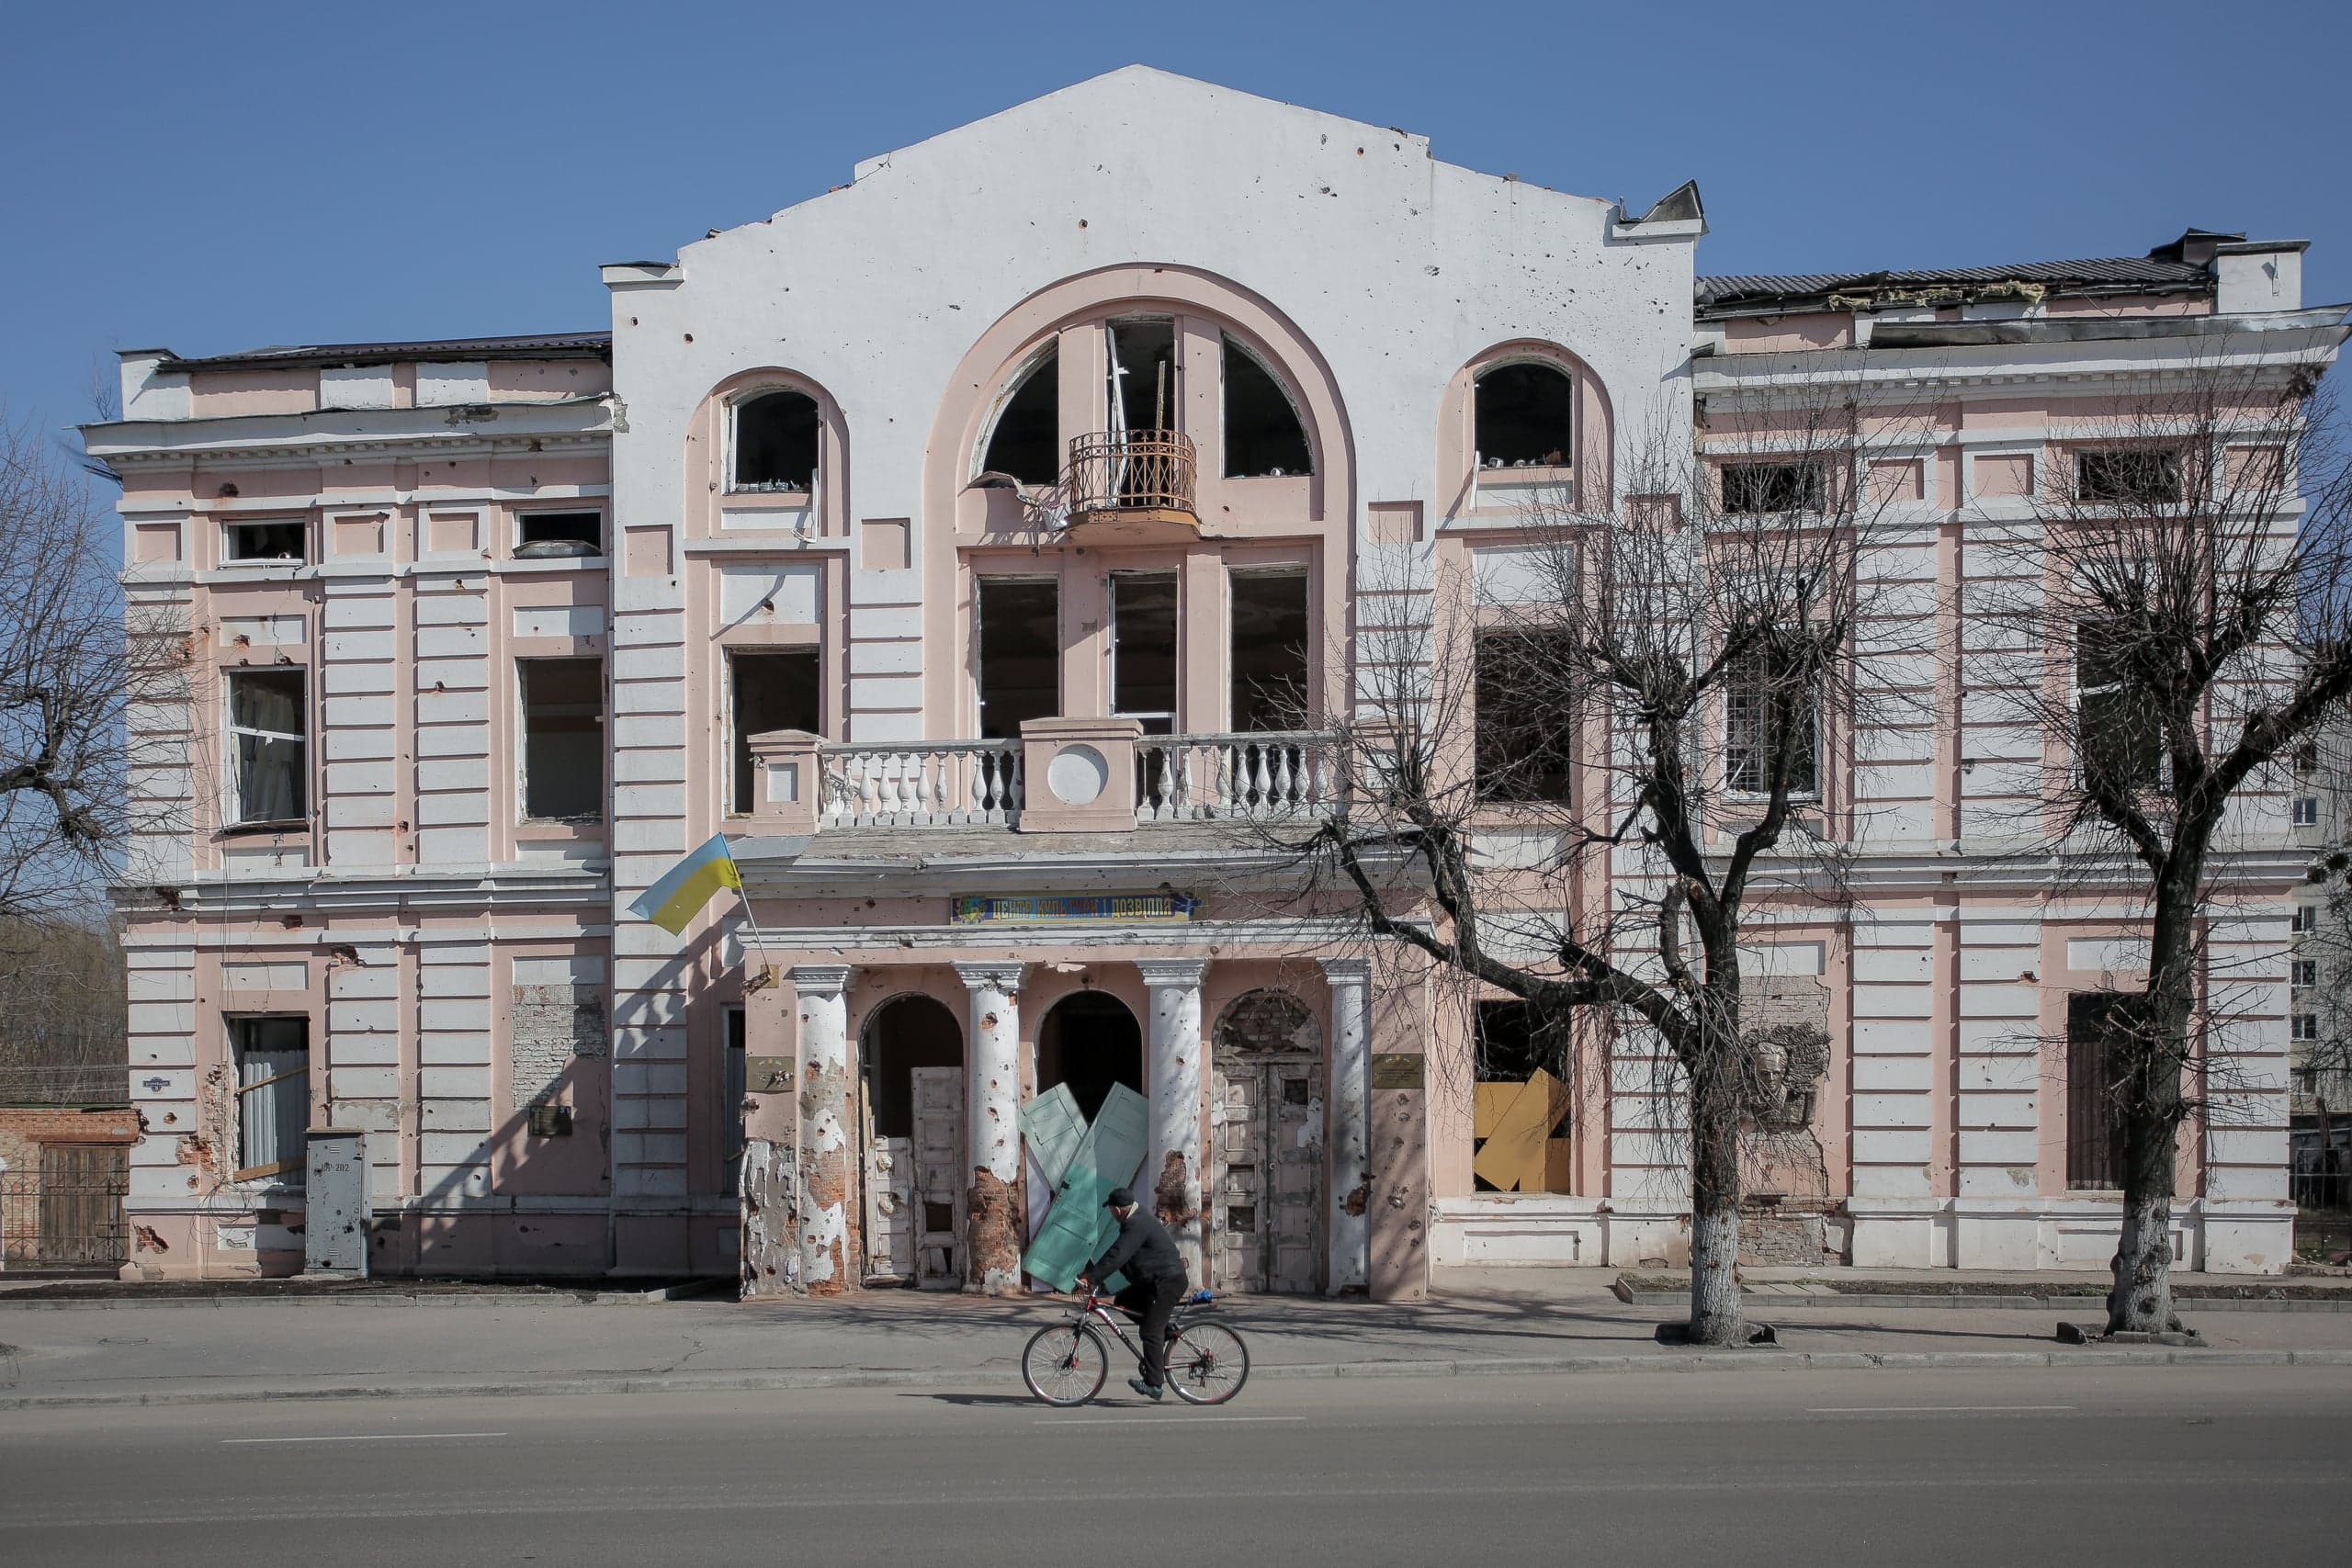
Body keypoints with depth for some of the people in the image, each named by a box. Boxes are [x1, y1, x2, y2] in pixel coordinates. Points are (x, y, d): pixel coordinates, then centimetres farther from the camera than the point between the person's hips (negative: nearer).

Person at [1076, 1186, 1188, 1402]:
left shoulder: (1137, 1225, -19)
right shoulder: (1137, 1220, 14)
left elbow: (1117, 1256, -26)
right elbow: (1116, 1253, 19)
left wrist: (1092, 1278, -25)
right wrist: (1091, 1271, 14)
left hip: (1169, 1281, -10)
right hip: (1154, 1280, 10)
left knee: (1152, 1331, -10)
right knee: (1122, 1301, 9)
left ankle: (1154, 1384, -8)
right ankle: (1165, 1325, 13)